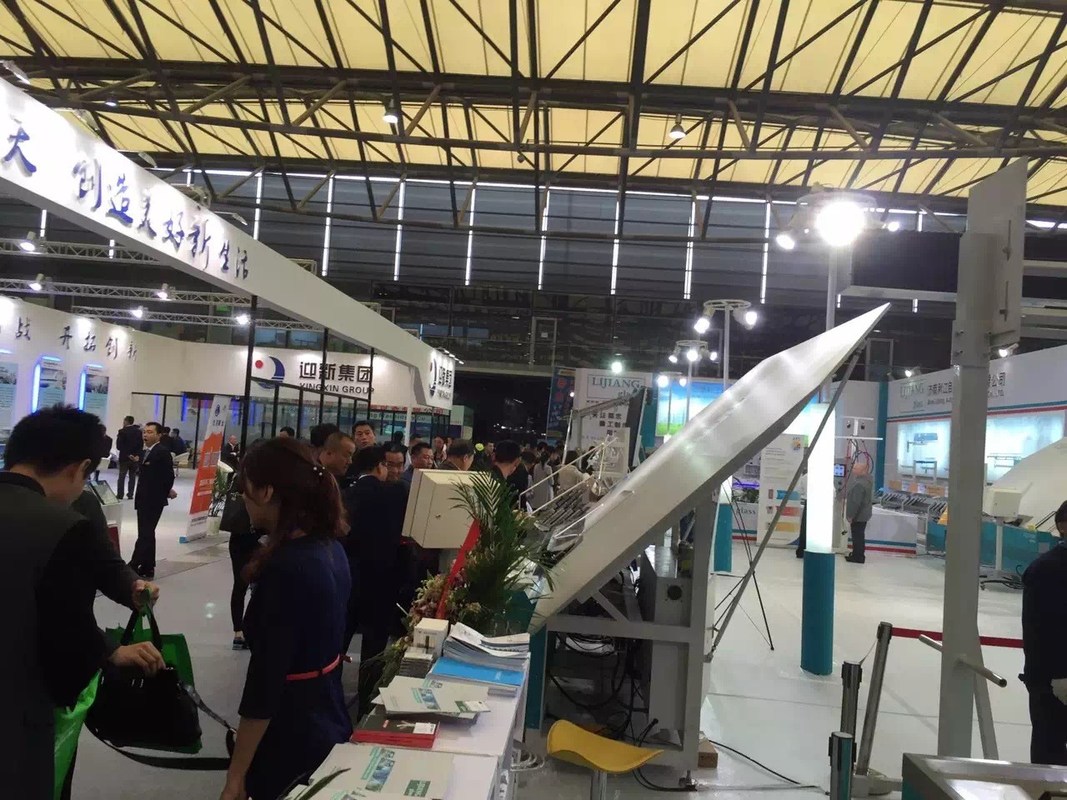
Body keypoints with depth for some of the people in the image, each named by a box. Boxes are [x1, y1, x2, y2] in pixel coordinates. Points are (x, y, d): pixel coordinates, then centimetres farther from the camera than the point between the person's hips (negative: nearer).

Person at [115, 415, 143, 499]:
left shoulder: (122, 431, -10)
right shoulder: (138, 431, 2)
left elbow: (118, 445, -12)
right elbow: (141, 445, 2)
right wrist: (137, 453, 7)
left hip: (124, 457, -3)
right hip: (135, 457, 3)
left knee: (122, 476, 5)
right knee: (132, 477, 9)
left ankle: (120, 495, 4)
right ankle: (130, 495, 8)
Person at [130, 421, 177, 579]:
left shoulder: (163, 452, -14)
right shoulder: (146, 452, 13)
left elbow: (169, 476, -15)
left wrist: (164, 494, -2)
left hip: (154, 501, -9)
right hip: (143, 500, 9)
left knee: (144, 534, -8)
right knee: (147, 534, 12)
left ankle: (133, 568, -7)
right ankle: (147, 568, 18)